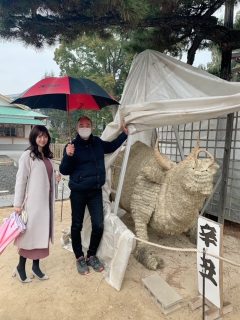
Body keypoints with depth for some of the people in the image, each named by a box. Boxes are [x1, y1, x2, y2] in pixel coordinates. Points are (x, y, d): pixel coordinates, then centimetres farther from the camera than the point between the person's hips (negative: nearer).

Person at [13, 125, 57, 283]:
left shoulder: (47, 156, 11)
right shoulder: (28, 155, -10)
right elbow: (21, 180, -11)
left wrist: (57, 177, 1)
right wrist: (18, 203, -11)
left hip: (45, 201, 6)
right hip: (33, 202, -6)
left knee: (41, 234, 13)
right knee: (29, 234, 5)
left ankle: (36, 267, 29)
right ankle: (20, 267, 26)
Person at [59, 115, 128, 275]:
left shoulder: (98, 142, 4)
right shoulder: (72, 146, -8)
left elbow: (111, 146, 24)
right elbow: (64, 171, -6)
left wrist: (125, 133, 17)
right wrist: (68, 156, -24)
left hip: (96, 192, 3)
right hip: (78, 193, -3)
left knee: (99, 225, 3)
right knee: (77, 226, 9)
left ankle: (92, 256, 27)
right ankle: (80, 258, 31)